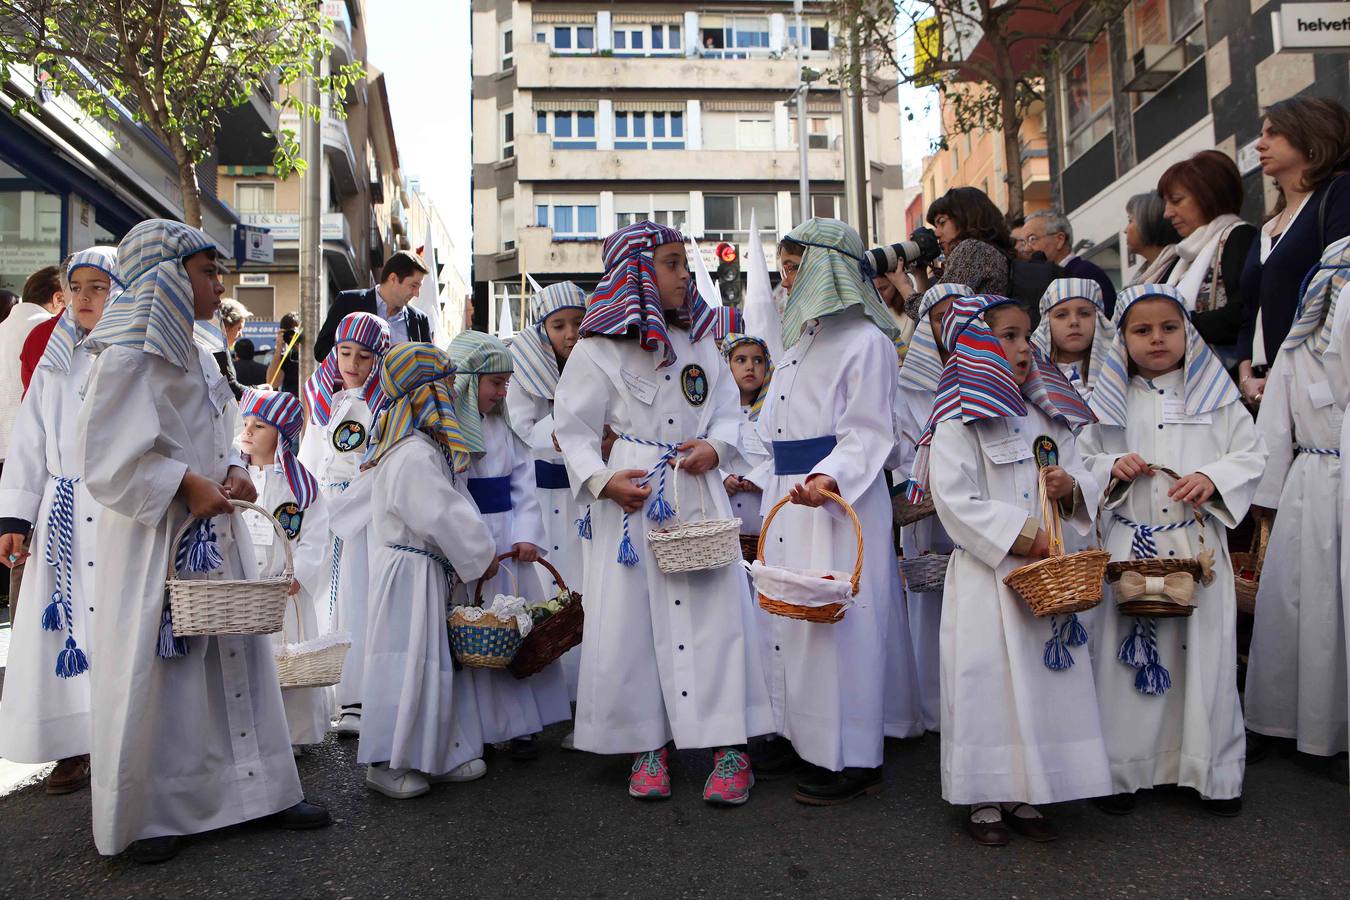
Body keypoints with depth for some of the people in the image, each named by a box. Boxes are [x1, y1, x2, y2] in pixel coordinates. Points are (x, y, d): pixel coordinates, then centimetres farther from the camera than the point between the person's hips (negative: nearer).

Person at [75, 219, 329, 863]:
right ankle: (150, 813, 17)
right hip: (157, 540, -8)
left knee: (233, 658, 11)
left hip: (213, 534, 8)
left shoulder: (193, 356, 15)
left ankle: (258, 788, 22)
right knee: (156, 671, 1)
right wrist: (187, 483, -19)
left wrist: (231, 472, 2)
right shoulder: (130, 355, -11)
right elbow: (108, 457, -15)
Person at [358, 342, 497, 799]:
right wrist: (482, 555, -7)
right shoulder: (415, 456, -20)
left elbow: (444, 509, 18)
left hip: (427, 574, 11)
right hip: (411, 574, -11)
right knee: (410, 664, -4)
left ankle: (441, 755, 23)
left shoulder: (420, 448, 14)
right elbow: (443, 515, -20)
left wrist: (478, 549, 10)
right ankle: (388, 764, 8)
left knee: (436, 661, 14)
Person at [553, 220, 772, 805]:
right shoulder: (598, 347, -2)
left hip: (698, 492, 3)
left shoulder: (699, 339, 11)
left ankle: (729, 745, 9)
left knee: (716, 608, -1)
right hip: (632, 496, -2)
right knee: (630, 616, 1)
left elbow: (727, 410, 15)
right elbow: (574, 428, -1)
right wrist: (603, 481, -16)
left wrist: (715, 446, -6)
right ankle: (647, 746, 18)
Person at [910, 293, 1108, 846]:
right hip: (986, 575, -6)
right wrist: (1026, 536, -17)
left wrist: (1070, 488, -7)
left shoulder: (1048, 420, 14)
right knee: (988, 680, -1)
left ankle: (1025, 797, 23)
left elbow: (1085, 484, 17)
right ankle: (983, 800, 14)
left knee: (1046, 678, 8)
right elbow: (956, 502, -14)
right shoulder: (959, 422, -6)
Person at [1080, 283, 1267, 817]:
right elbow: (1082, 460, 9)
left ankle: (1215, 771, 22)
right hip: (1130, 546, 0)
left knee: (1205, 651, 4)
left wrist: (1213, 477, -13)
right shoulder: (1110, 401, 6)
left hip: (1199, 545, 0)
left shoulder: (1214, 394, 5)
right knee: (1127, 650, 3)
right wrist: (1113, 468, -11)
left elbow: (1251, 455, 4)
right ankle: (1122, 768, 16)